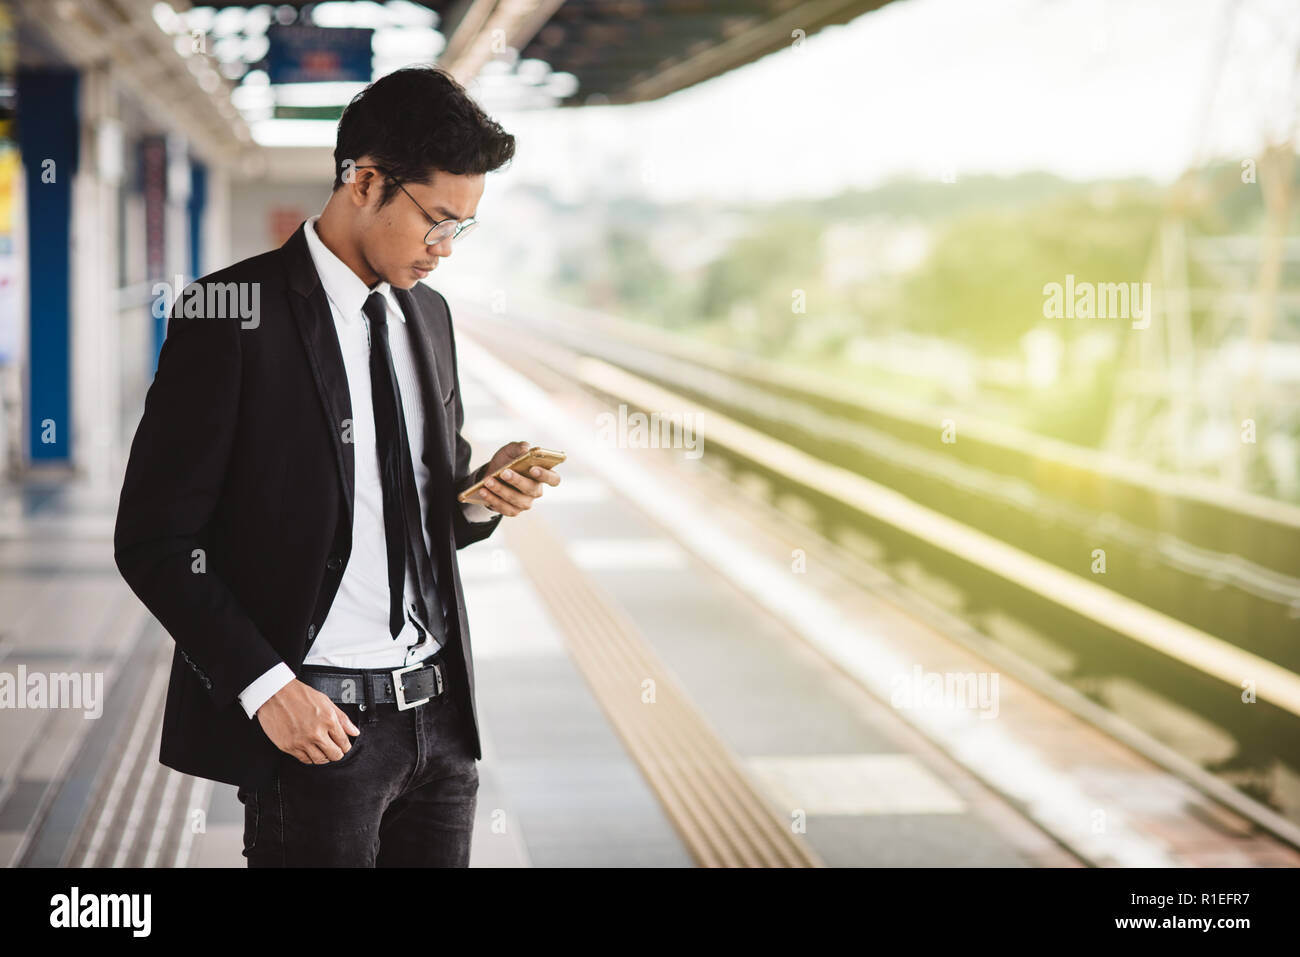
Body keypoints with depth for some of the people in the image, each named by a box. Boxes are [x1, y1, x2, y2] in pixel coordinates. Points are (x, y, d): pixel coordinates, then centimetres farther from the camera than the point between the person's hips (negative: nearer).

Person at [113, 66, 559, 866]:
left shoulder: (428, 316, 12)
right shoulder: (234, 315, -10)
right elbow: (155, 539, -10)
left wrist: (481, 497, -2)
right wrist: (264, 685, -17)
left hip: (440, 714, 6)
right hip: (316, 718, -6)